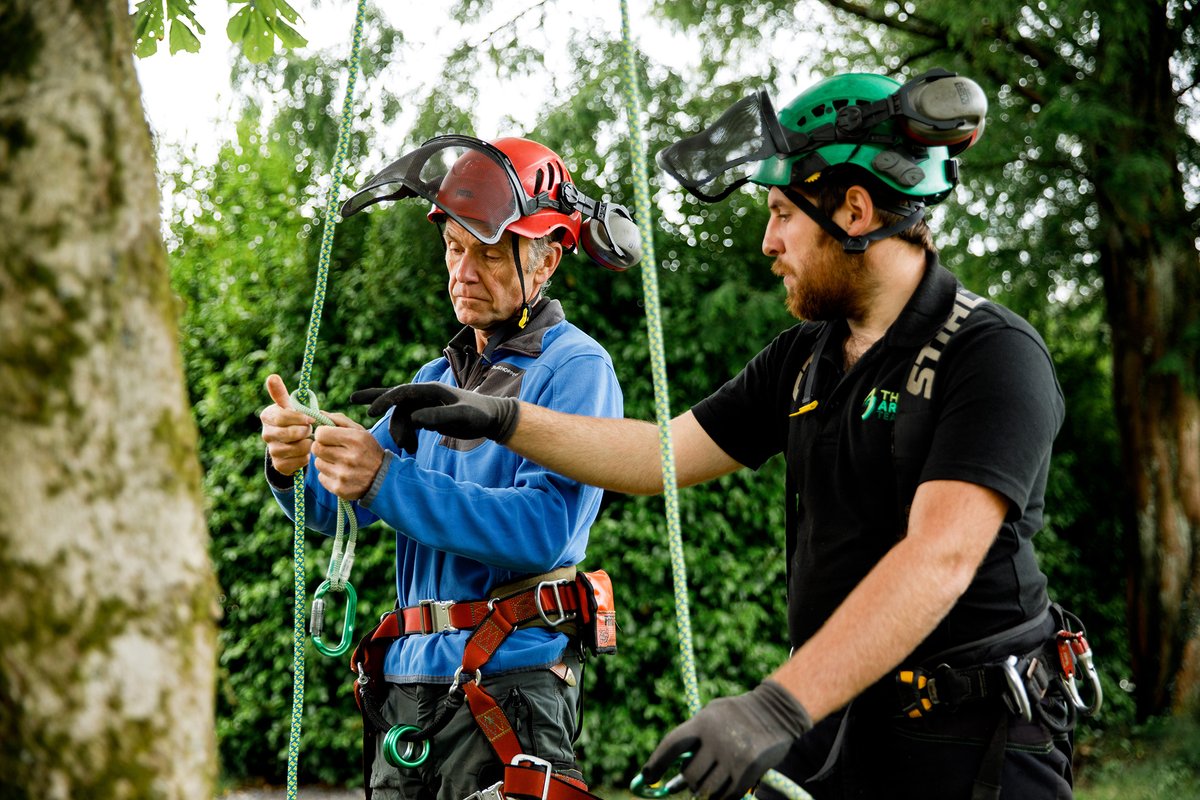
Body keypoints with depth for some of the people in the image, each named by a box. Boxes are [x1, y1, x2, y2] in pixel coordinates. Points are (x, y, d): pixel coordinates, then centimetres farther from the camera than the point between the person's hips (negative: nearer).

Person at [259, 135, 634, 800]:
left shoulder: (575, 367, -4)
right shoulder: (437, 377, 20)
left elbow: (546, 529, -18)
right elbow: (338, 509, 13)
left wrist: (384, 482, -24)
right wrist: (295, 465, -10)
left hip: (511, 675, -6)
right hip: (409, 673, 6)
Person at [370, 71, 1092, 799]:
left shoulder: (995, 356, -15)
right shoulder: (806, 357, 11)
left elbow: (940, 558, -26)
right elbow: (664, 454, 17)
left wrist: (779, 707, -35)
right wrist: (501, 419, 9)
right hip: (834, 725, 7)